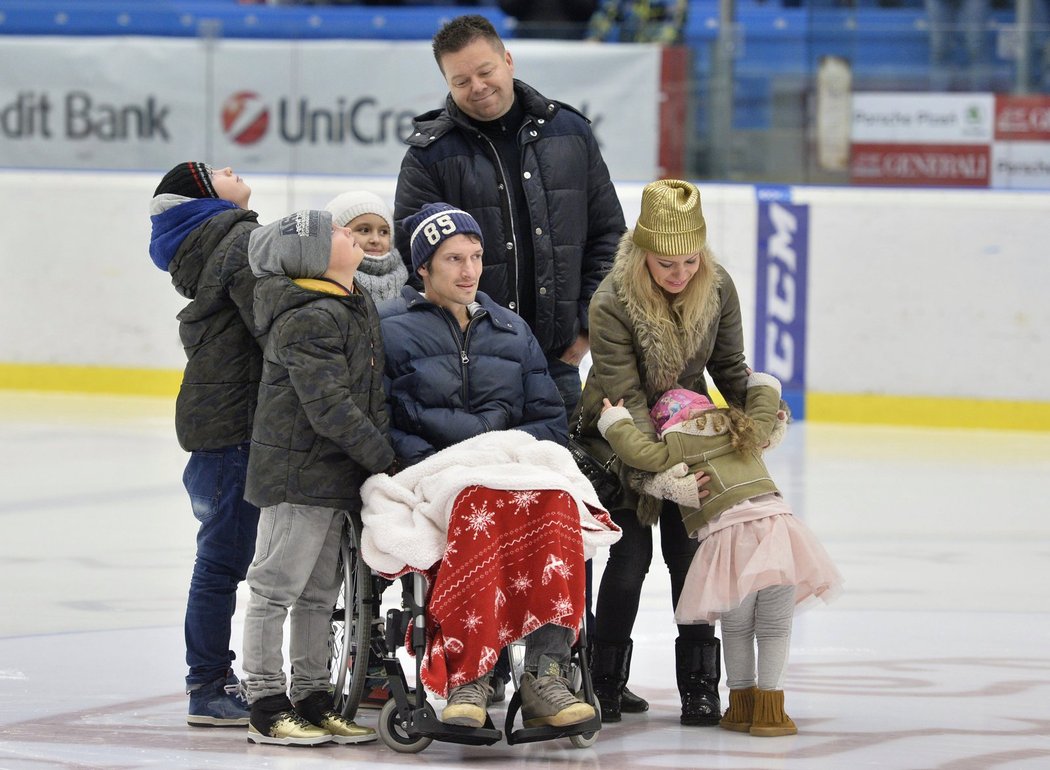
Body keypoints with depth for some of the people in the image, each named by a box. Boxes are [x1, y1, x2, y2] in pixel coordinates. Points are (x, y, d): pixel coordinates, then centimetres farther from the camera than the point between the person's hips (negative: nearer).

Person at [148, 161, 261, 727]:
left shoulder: (203, 247, 18)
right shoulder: (241, 241, -12)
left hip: (211, 416, 10)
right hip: (234, 422, -10)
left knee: (222, 554, 15)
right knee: (224, 556, -6)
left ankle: (213, 678, 21)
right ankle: (208, 690, -3)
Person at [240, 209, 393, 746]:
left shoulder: (358, 307, 11)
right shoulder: (307, 320, -19)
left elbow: (370, 394, 20)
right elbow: (329, 407, -23)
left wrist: (384, 450, 10)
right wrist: (385, 460, -18)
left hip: (337, 477, 10)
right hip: (297, 474, -10)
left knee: (319, 591, 15)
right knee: (277, 586, -2)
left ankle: (312, 700, 23)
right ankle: (267, 708, 1)